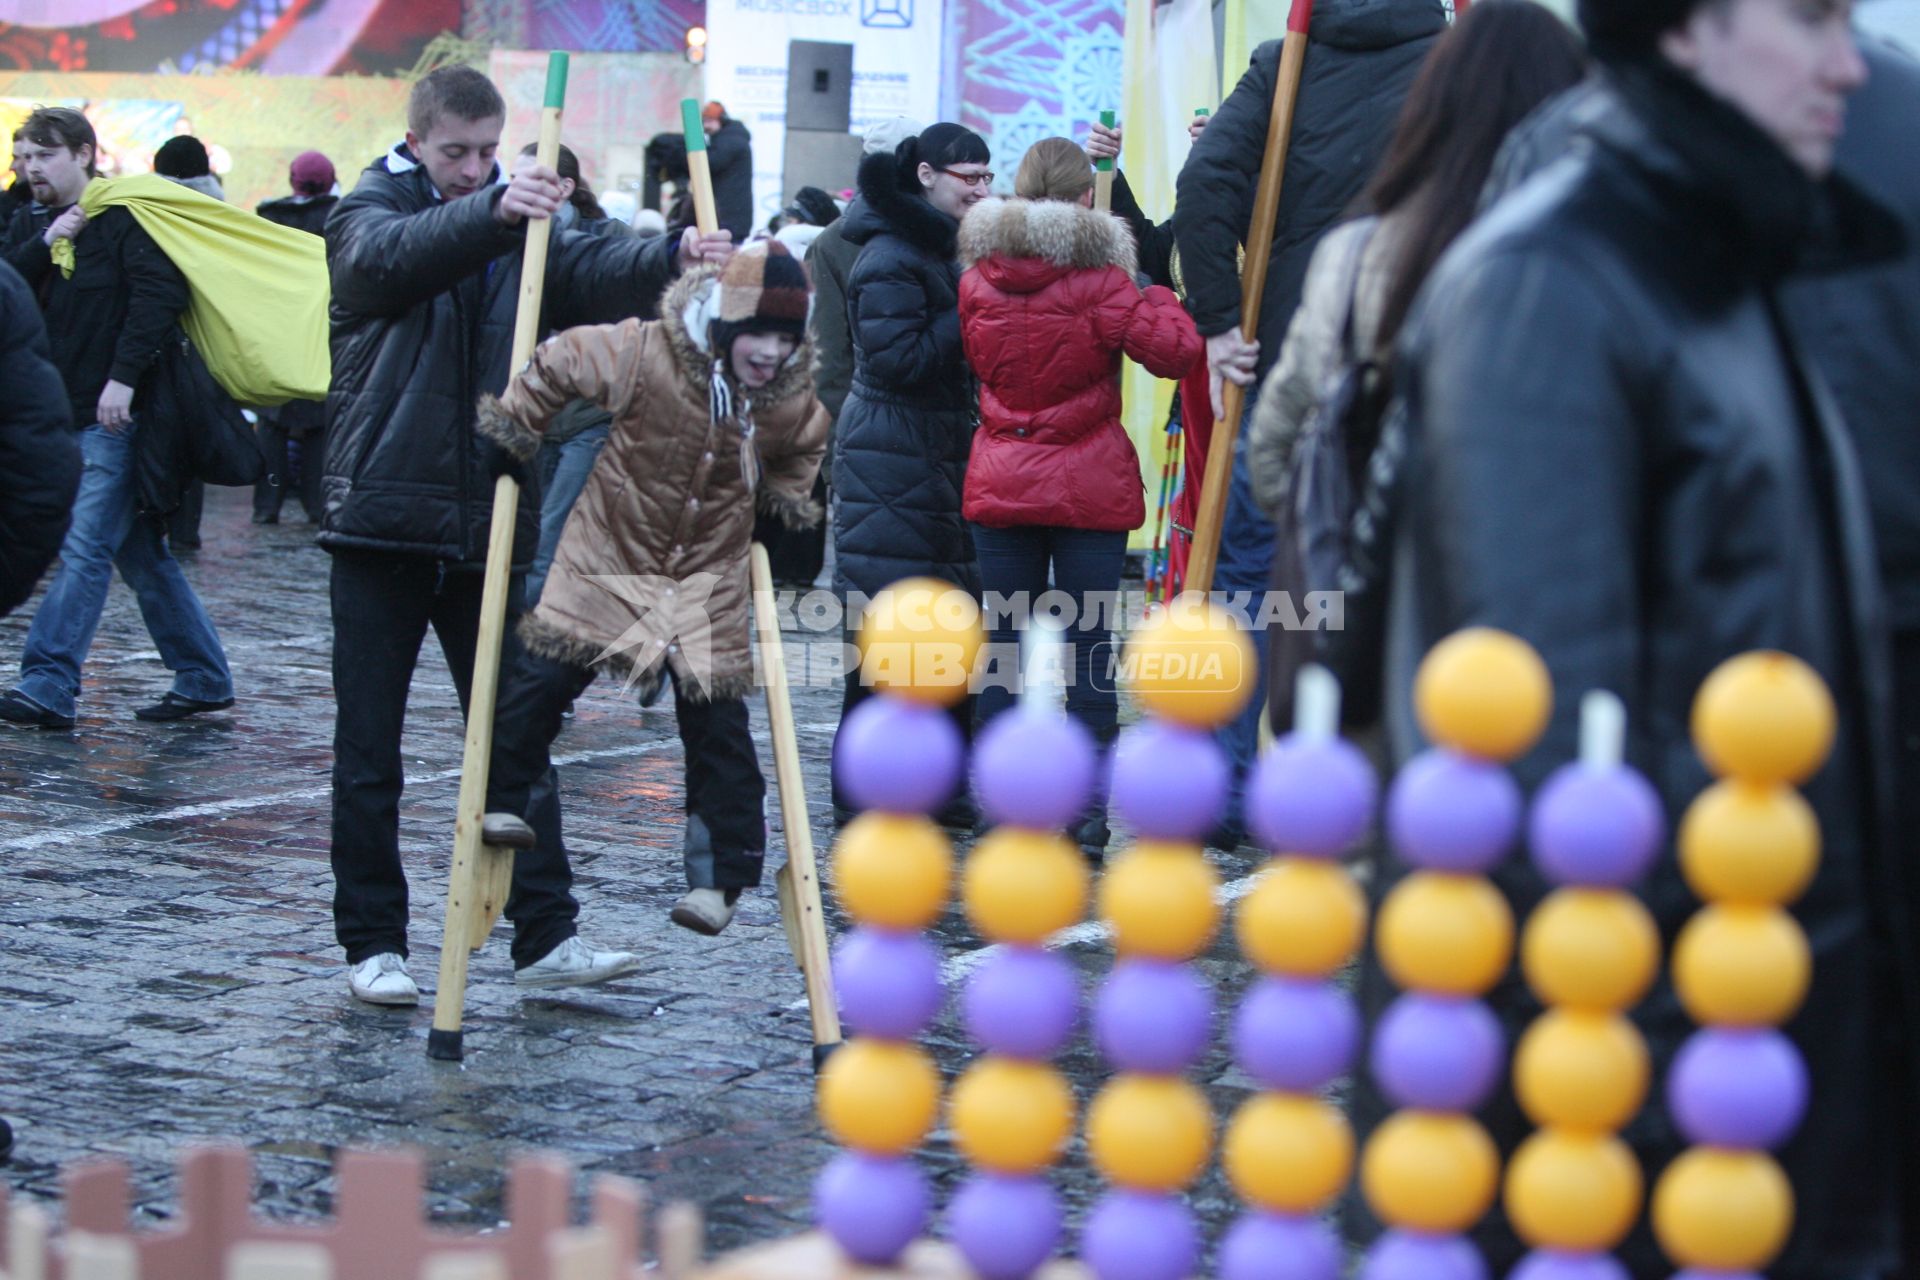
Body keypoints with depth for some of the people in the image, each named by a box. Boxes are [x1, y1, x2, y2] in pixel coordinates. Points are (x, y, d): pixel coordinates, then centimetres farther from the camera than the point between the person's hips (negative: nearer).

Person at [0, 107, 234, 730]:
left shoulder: (123, 217, -8)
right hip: (57, 413, 8)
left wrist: (124, 378, -23)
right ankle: (203, 676, 20)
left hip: (112, 416, -8)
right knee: (141, 554, 12)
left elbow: (161, 293, -18)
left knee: (85, 549, -13)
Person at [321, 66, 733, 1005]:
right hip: (383, 520, -3)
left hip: (489, 525, 3)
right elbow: (386, 257, -26)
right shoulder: (370, 214, -1)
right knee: (369, 750, 3)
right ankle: (372, 944, 11)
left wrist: (672, 258, -31)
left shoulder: (518, 227, 10)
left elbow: (591, 275, -9)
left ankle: (546, 936, 9)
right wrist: (490, 212, -44)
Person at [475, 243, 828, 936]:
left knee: (717, 721, -1)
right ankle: (500, 801, 17)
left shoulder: (791, 398, -10)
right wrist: (513, 427, 0)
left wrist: (784, 495, 5)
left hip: (708, 576, 1)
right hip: (611, 557, -1)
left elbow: (805, 446, 16)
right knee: (542, 677, -3)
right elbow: (558, 364, -5)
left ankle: (721, 876, 6)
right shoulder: (645, 354, -22)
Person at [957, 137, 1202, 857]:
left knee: (1003, 650, 8)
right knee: (1088, 653, 2)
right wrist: (1154, 293, 0)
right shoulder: (1100, 279, -12)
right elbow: (1175, 352, -15)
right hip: (1090, 490, -3)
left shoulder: (977, 278, 2)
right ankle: (1086, 820, 2)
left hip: (999, 488, 3)